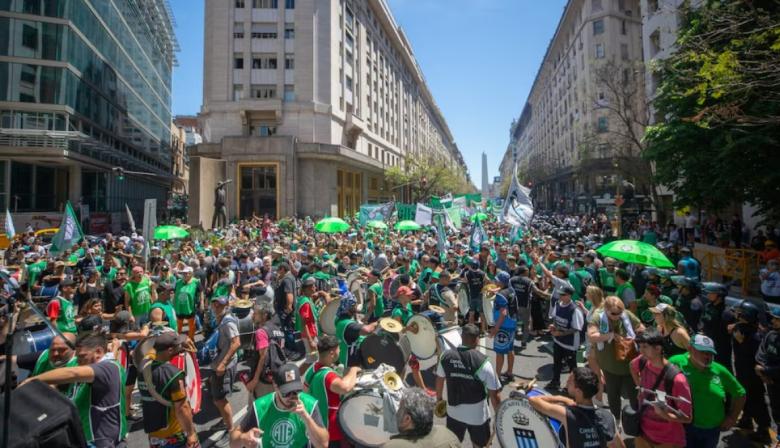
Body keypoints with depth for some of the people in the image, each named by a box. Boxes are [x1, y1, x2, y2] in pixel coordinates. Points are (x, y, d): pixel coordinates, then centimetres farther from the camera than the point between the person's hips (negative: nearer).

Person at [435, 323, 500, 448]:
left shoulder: (446, 356, -12)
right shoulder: (482, 362, -23)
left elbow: (439, 381, 3)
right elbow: (493, 395, -15)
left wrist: (439, 399, 20)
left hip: (454, 412, 3)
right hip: (477, 415, -3)